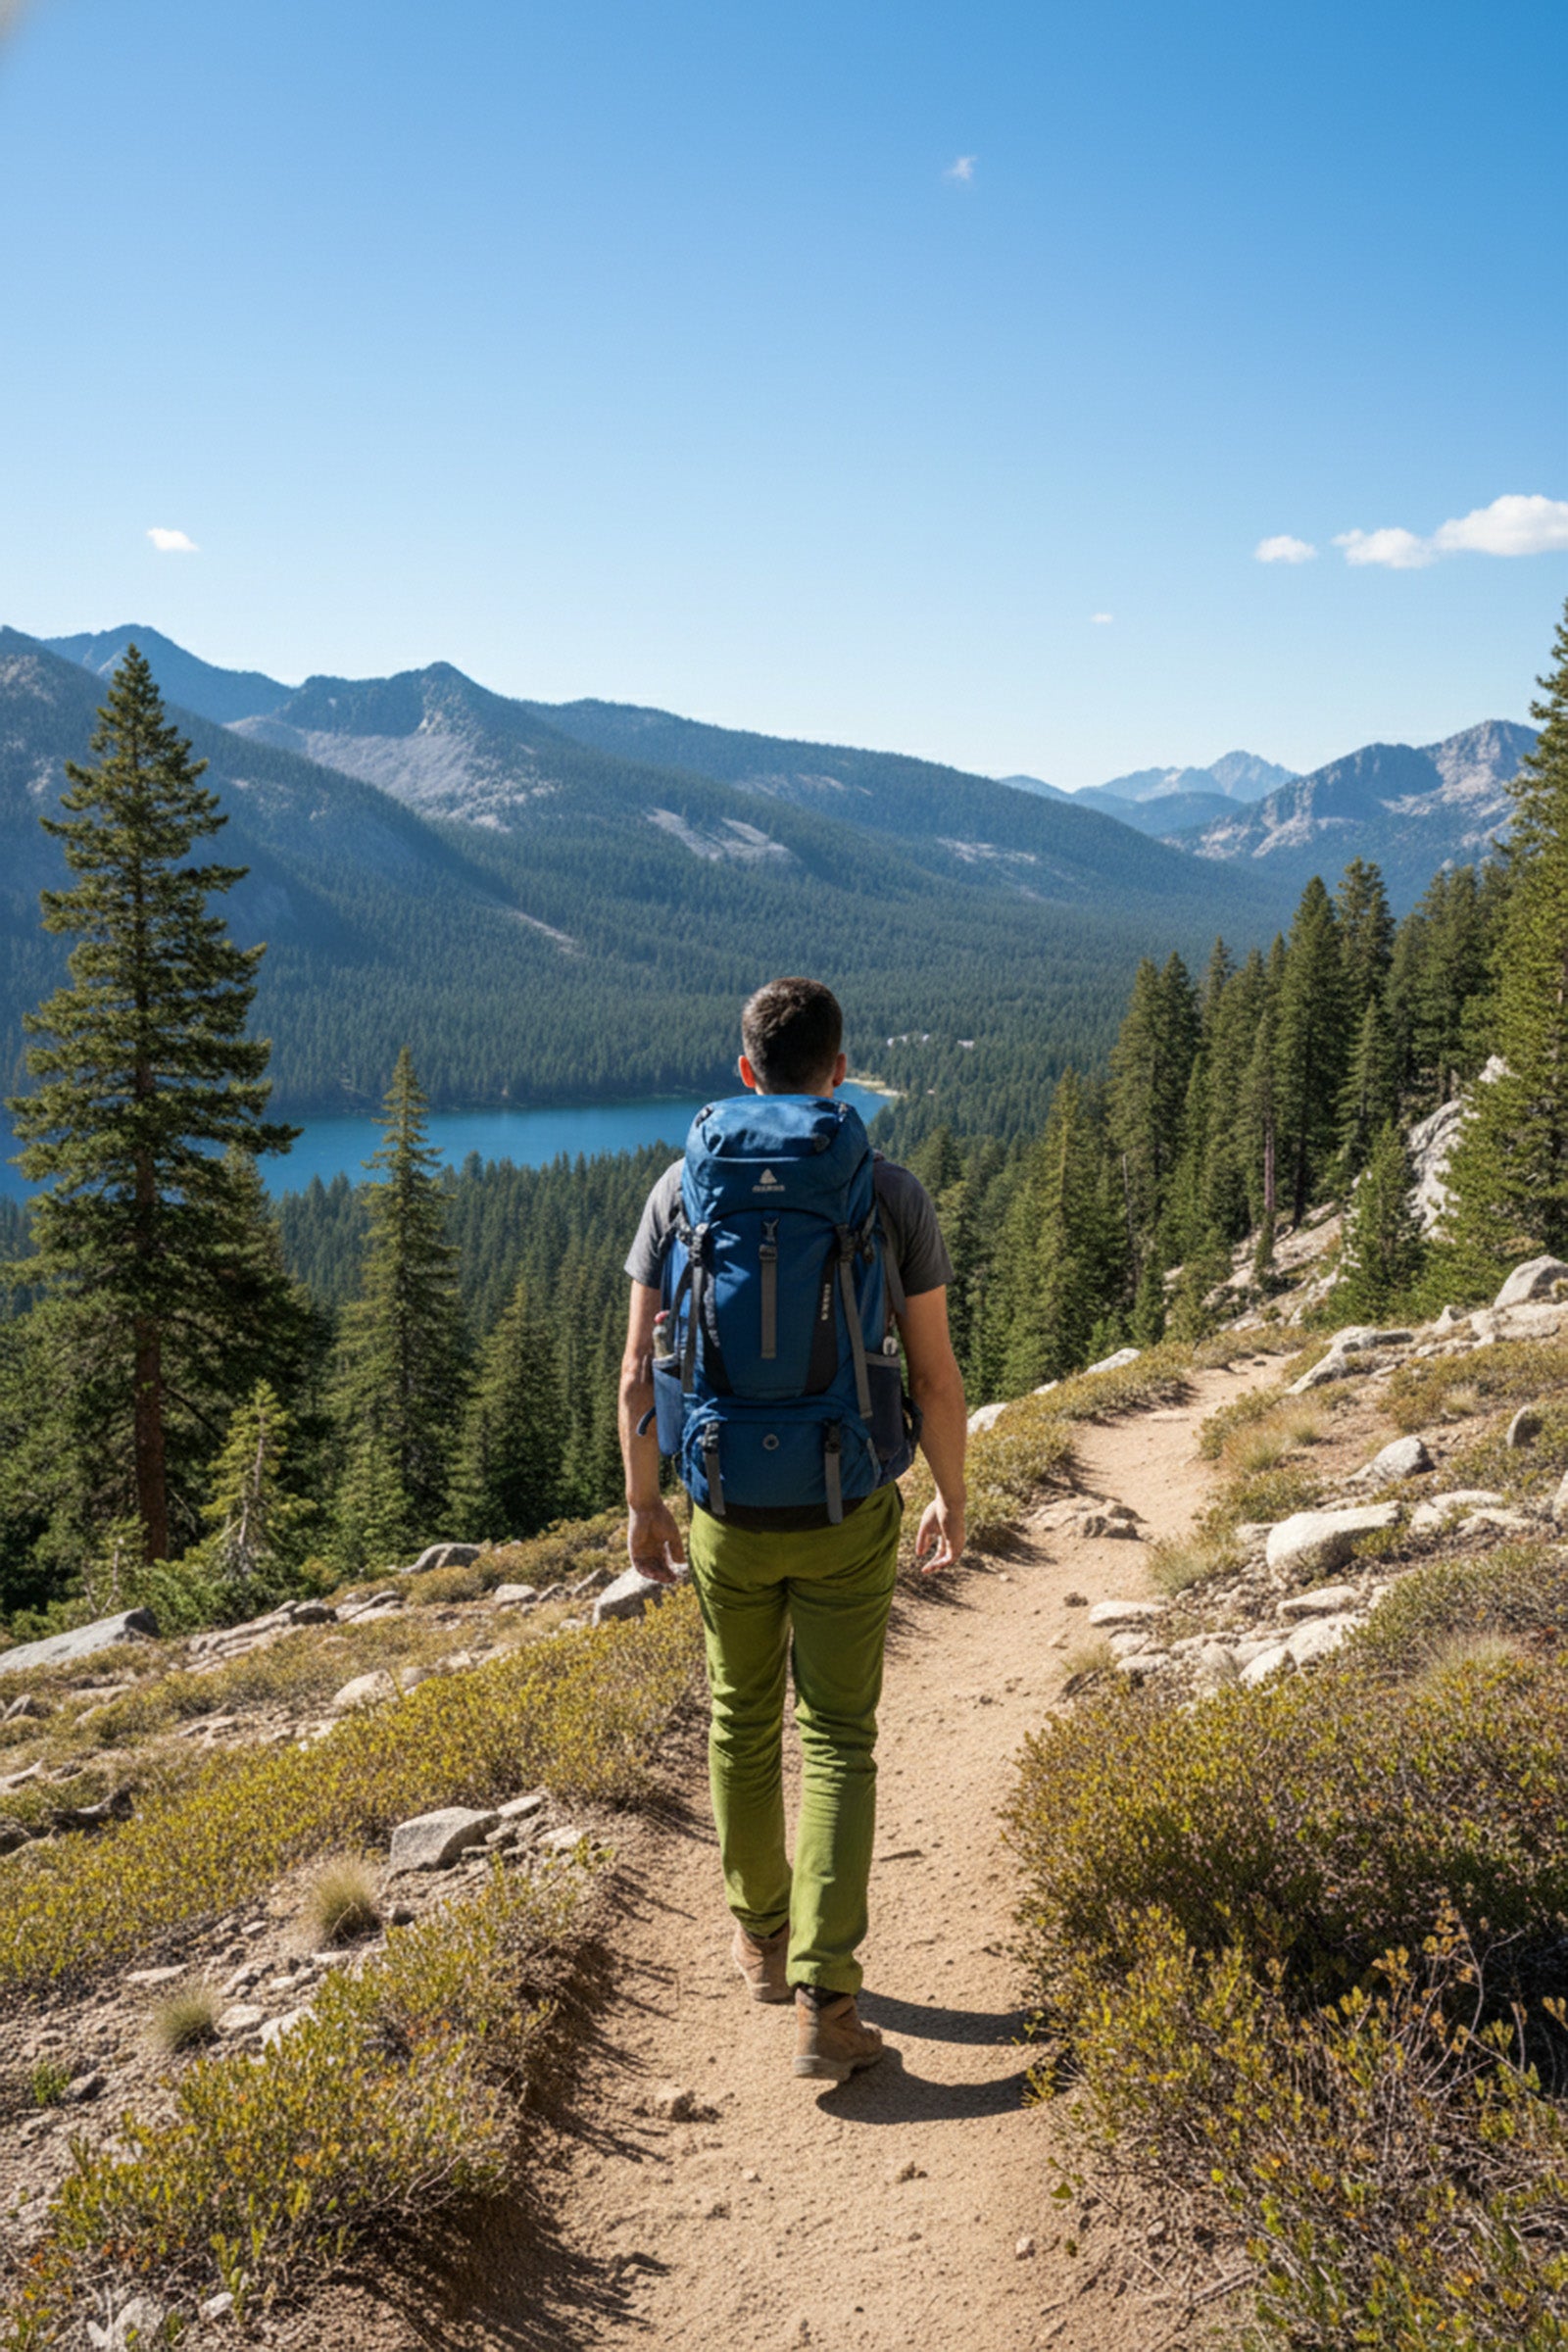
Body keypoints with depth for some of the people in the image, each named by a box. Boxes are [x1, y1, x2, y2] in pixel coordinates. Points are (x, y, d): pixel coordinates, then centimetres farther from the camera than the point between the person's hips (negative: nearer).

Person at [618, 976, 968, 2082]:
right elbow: (936, 1374, -5)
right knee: (838, 1744, 7)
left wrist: (643, 1503, 8)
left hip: (728, 1513, 2)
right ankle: (825, 2001, 1)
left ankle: (762, 1937, 38)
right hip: (849, 1515, -1)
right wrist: (952, 1498, 9)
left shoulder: (685, 1187, -5)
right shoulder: (892, 1193, -8)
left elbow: (639, 1375, -4)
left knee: (744, 1724, 21)